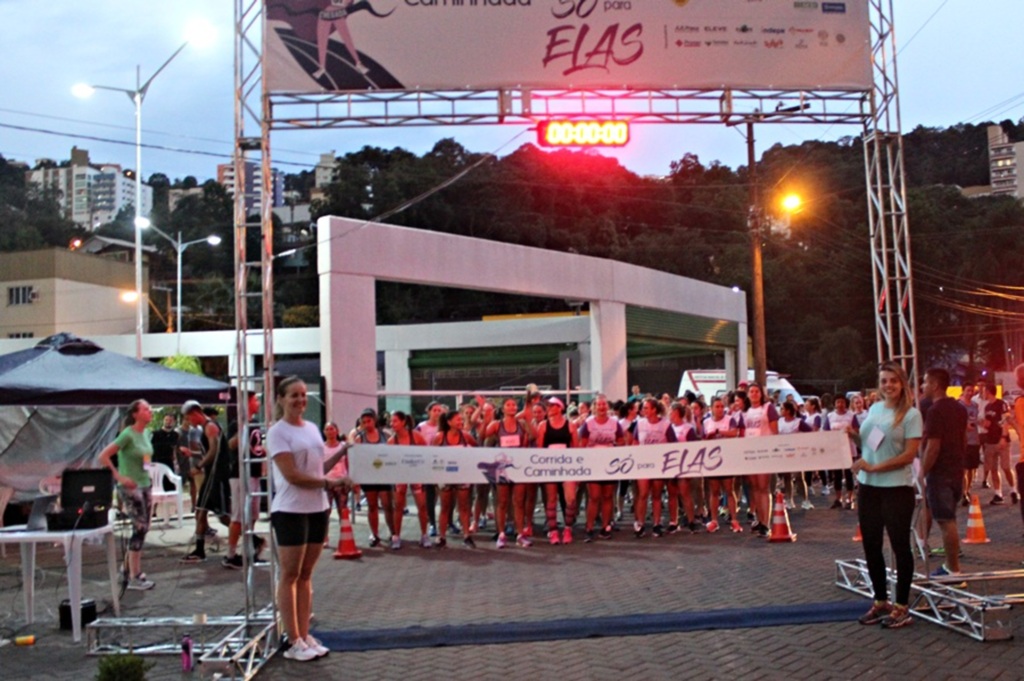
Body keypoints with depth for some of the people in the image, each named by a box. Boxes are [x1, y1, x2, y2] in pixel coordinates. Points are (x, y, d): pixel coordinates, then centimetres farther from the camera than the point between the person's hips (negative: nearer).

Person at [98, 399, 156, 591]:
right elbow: (103, 456, -18)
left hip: (145, 485, 8)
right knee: (139, 528, -7)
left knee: (143, 529, 10)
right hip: (130, 487, -8)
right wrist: (119, 477, -18)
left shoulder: (146, 433, 7)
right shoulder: (128, 434, -16)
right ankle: (134, 578, 0)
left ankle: (134, 571, 21)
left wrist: (149, 481, 15)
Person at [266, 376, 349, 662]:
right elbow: (292, 475, -16)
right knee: (290, 576, 0)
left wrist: (341, 453, 6)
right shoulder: (277, 432, -9)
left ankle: (305, 636, 17)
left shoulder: (312, 428, 13)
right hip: (290, 511, -7)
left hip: (317, 509, 7)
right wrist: (329, 483, -16)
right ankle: (294, 642, 5)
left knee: (305, 574, 11)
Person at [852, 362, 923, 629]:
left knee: (900, 546, 4)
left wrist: (874, 467, -19)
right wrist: (852, 434, 1)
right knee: (871, 546, 11)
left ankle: (902, 607, 15)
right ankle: (881, 602, 25)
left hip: (897, 488, -6)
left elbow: (909, 455, -14)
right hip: (868, 487, 6)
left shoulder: (911, 414, -8)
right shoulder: (874, 409, 9)